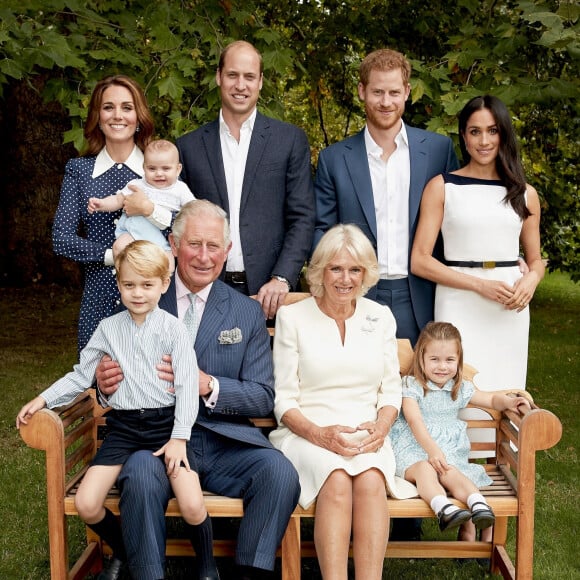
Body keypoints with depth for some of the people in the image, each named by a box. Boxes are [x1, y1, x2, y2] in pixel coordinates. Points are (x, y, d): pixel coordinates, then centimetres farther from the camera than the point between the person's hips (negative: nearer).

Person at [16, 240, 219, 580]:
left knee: (192, 506, -21)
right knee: (86, 505, -11)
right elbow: (81, 375, 15)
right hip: (123, 426, 3)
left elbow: (187, 386, -6)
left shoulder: (174, 329, -2)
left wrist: (179, 437, -14)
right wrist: (44, 399, 4)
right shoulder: (108, 328, 8)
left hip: (165, 424, -3)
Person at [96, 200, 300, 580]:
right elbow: (119, 379, 12)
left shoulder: (248, 313, 10)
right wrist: (106, 383, -14)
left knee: (280, 473, -26)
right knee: (141, 475, -33)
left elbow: (263, 398, 5)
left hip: (225, 443, 1)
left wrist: (209, 385, -14)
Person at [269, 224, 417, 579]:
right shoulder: (292, 317, 5)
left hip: (367, 435, 2)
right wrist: (319, 434, -16)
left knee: (370, 480, -32)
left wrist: (381, 426, -8)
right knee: (337, 480, -34)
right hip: (307, 434, -2)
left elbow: (391, 391, 14)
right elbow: (284, 399, 2)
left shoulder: (381, 317, 14)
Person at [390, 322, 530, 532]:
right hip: (413, 447, -3)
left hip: (449, 450, 3)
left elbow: (492, 399, 24)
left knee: (450, 472, -31)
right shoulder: (411, 386, -1)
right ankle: (443, 508, -59)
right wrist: (432, 449, -28)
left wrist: (509, 401, 0)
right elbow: (415, 421, -13)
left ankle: (478, 504, -53)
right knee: (424, 469, -36)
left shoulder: (461, 389, 14)